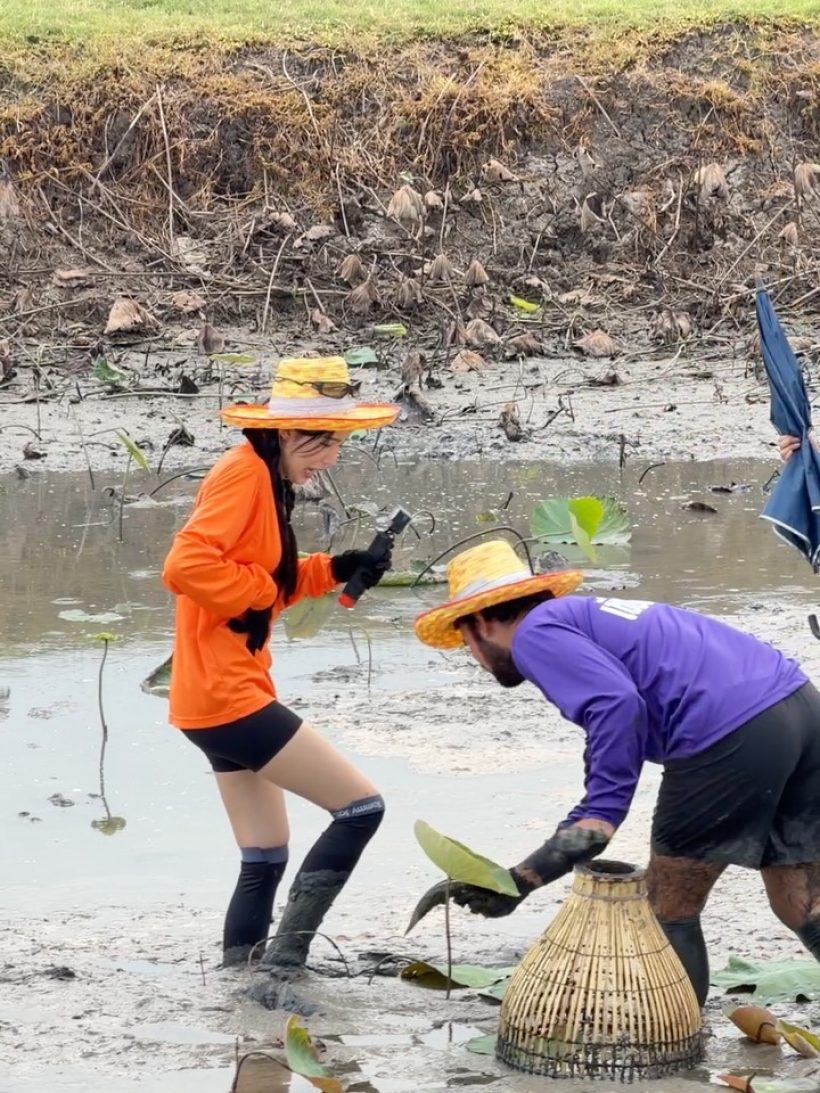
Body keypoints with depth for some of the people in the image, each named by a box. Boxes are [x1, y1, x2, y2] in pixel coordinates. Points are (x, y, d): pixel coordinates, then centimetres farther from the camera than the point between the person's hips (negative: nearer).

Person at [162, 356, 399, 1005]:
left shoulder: (268, 480, 16)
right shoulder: (245, 472, -15)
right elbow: (185, 567, -26)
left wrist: (334, 571, 7)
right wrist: (257, 592, -16)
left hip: (229, 695, 10)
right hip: (227, 695, -10)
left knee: (265, 861, 13)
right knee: (361, 806, -8)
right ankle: (283, 963, -8)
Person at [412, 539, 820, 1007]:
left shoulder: (536, 633, 6)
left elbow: (618, 706, -15)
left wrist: (603, 811, -8)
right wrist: (522, 878, 20)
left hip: (729, 733, -9)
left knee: (670, 913, 10)